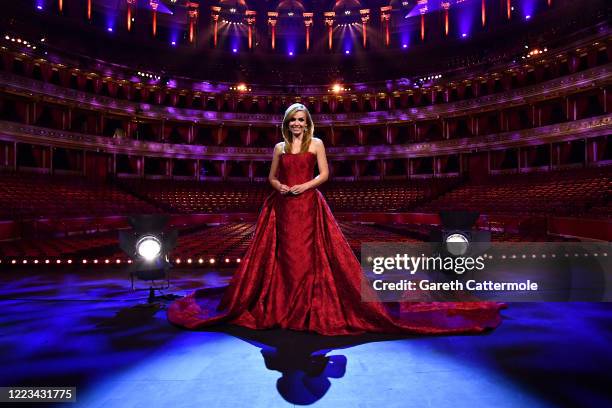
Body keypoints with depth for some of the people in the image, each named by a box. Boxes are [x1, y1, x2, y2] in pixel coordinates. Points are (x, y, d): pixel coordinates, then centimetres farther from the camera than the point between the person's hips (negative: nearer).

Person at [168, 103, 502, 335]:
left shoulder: (316, 143, 6)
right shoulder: (279, 147, 15)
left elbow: (324, 174, -1)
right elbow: (272, 176, 15)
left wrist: (304, 186, -14)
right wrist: (279, 187, -7)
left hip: (308, 205, -3)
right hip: (282, 207, 3)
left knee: (309, 254, -5)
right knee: (283, 254, 4)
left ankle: (311, 305, 5)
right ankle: (283, 304, 15)